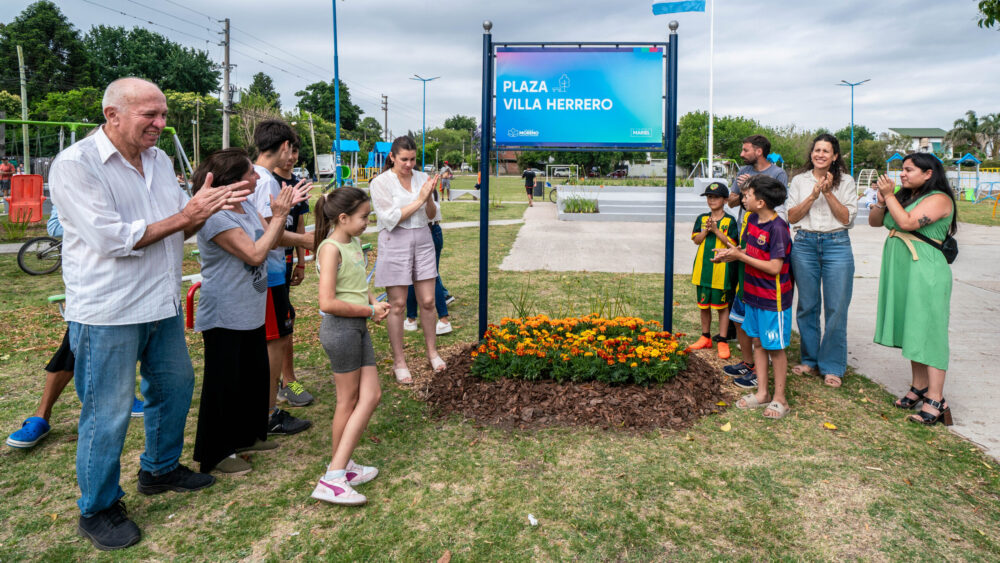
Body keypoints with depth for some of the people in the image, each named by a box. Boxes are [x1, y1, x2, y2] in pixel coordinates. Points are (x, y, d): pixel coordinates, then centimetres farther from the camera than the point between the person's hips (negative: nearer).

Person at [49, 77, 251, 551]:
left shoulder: (159, 160, 8)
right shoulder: (75, 165, -15)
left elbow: (178, 229, 12)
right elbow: (114, 239, -22)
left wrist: (209, 206, -8)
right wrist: (185, 215, -18)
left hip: (163, 303, 8)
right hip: (107, 313, -7)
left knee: (175, 385, 19)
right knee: (107, 412, 3)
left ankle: (161, 469, 41)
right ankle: (97, 510, 22)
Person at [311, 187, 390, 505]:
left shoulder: (354, 243, 10)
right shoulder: (331, 249, -17)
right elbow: (328, 303, -24)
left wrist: (373, 302, 3)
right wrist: (369, 310, -15)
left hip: (358, 327, 9)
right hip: (340, 327, -8)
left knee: (371, 396, 7)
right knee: (349, 400, 2)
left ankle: (340, 467, 15)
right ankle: (334, 478, 13)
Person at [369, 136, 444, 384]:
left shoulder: (422, 178, 7)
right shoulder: (381, 182, -6)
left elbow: (431, 215, 9)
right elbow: (391, 218, -13)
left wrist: (429, 198, -11)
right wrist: (419, 200, -15)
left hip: (422, 241, 4)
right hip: (395, 243, -4)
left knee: (427, 301, 7)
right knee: (397, 304, 1)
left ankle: (432, 351, 26)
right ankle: (399, 361, 12)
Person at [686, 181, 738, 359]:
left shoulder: (729, 221, -3)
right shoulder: (702, 218, 8)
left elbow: (731, 243, -11)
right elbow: (696, 240, 2)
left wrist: (716, 230, -18)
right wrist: (706, 230, -14)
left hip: (721, 269, -4)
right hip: (703, 268, 4)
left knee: (722, 305, 2)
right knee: (704, 304, 13)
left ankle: (722, 340, 10)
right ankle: (706, 337, 27)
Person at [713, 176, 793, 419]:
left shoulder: (777, 228, -21)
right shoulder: (752, 220, 4)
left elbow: (774, 267, -23)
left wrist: (740, 256, -19)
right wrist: (732, 253, -3)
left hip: (773, 299, -8)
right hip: (754, 294, 8)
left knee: (775, 348, 3)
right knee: (758, 343, 14)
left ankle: (780, 399, 17)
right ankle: (762, 393, 26)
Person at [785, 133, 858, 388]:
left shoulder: (846, 182, 6)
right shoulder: (799, 181, 10)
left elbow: (847, 218, -2)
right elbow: (792, 217, 1)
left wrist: (828, 193, -11)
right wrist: (813, 195, -10)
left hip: (837, 245, -1)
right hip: (805, 244, 1)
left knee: (836, 308, -2)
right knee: (807, 306, 6)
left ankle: (832, 366, 9)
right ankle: (810, 360, 20)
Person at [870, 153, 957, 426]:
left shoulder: (939, 199, -10)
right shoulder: (903, 196, 13)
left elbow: (907, 222, -23)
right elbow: (874, 221, 13)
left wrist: (889, 195, -13)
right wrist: (882, 201, -4)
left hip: (926, 273, -8)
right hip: (901, 271, 8)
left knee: (928, 331, -8)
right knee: (911, 329, 13)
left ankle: (936, 400, -4)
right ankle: (919, 386, 24)